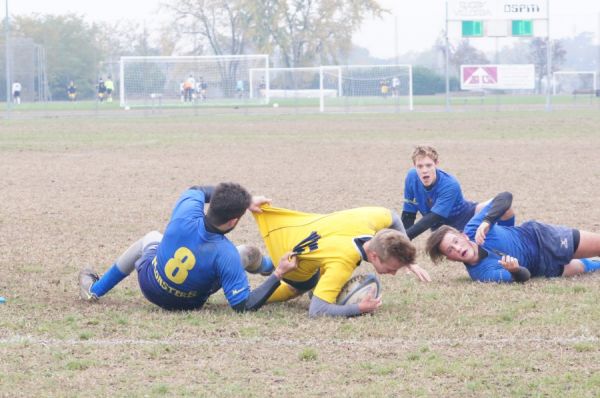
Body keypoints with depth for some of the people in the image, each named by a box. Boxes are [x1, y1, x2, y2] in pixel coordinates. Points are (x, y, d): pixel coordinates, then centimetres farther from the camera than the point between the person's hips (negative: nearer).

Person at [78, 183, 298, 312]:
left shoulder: (185, 215, -31)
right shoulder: (226, 255, -38)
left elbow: (197, 190, -6)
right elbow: (244, 305, -31)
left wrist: (244, 201, -6)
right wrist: (279, 273, -33)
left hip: (149, 284, 2)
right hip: (190, 304, -2)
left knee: (151, 238, 37)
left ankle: (95, 289, 50)